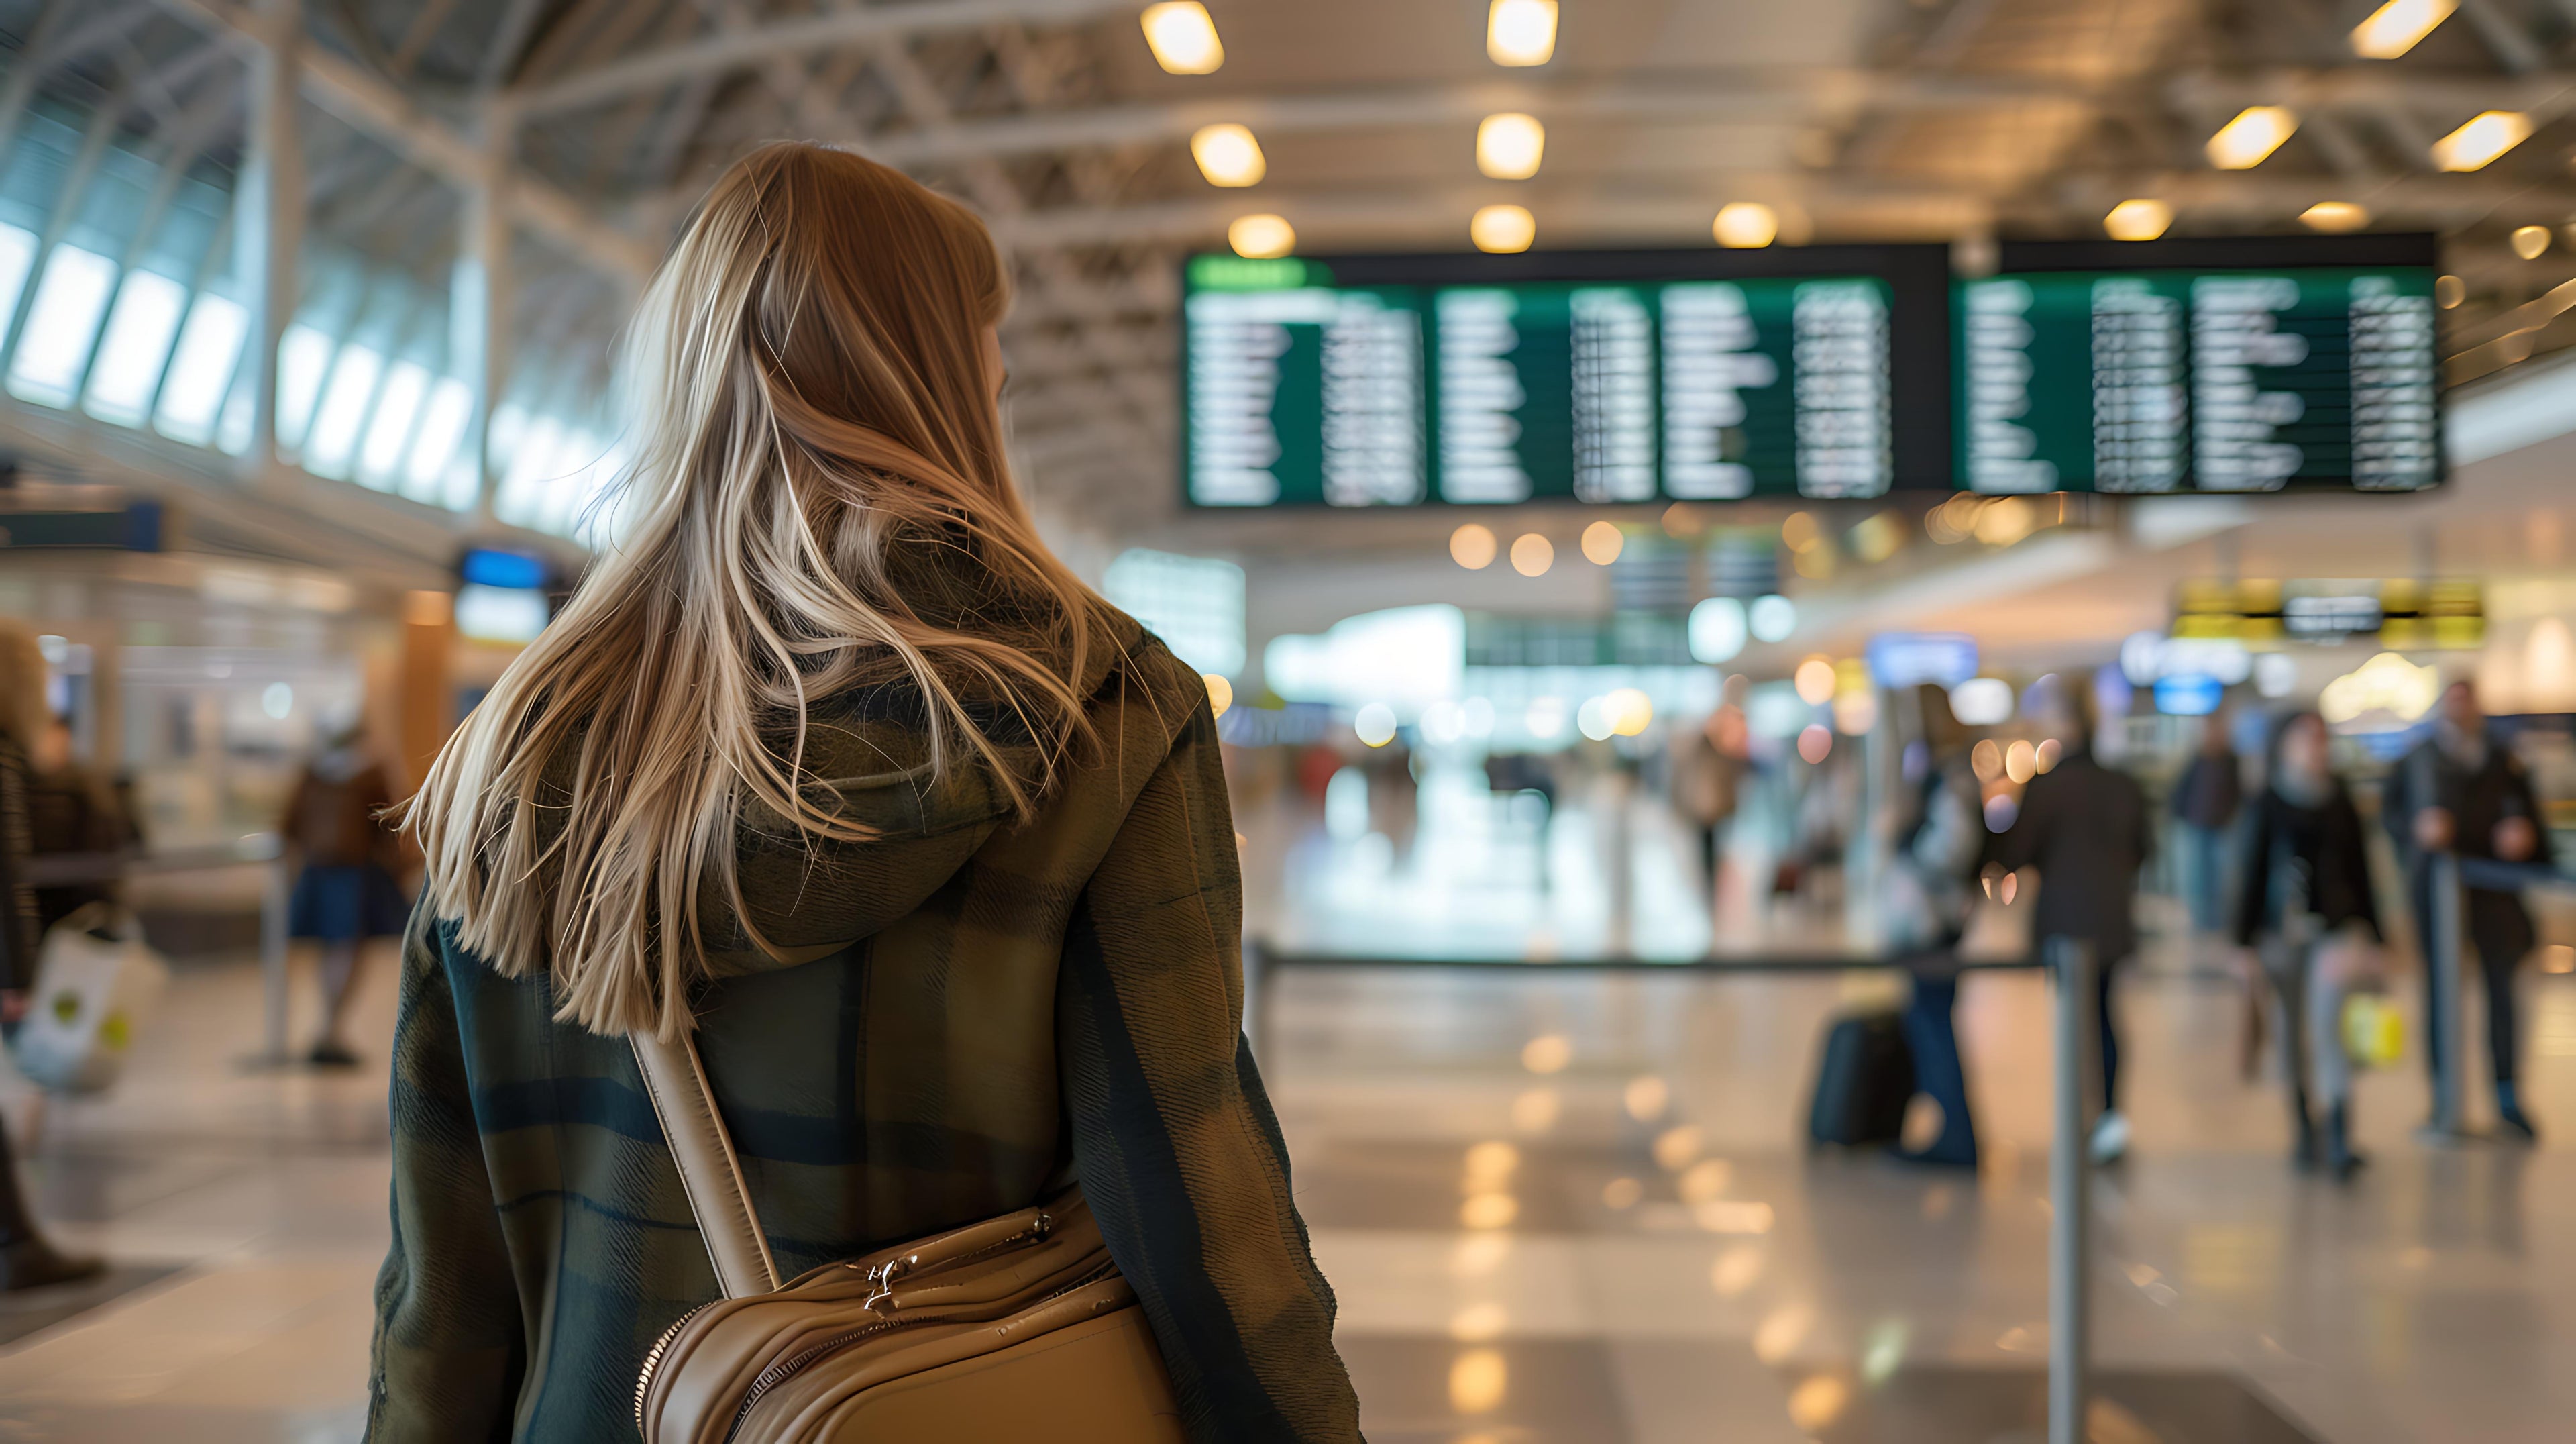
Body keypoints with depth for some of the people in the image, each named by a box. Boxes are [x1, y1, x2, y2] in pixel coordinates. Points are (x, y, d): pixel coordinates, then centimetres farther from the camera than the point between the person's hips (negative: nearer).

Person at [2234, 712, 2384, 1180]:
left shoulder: (2341, 803, 6)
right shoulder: (2268, 805, 2)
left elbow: (2360, 869, 11)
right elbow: (2253, 871, 3)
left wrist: (2368, 934, 9)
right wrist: (2246, 939, 0)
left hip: (2334, 928, 0)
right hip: (2281, 929, 0)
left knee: (2327, 1024, -12)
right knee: (2294, 1031, 8)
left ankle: (2340, 1141, -16)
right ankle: (2303, 1128, 20)